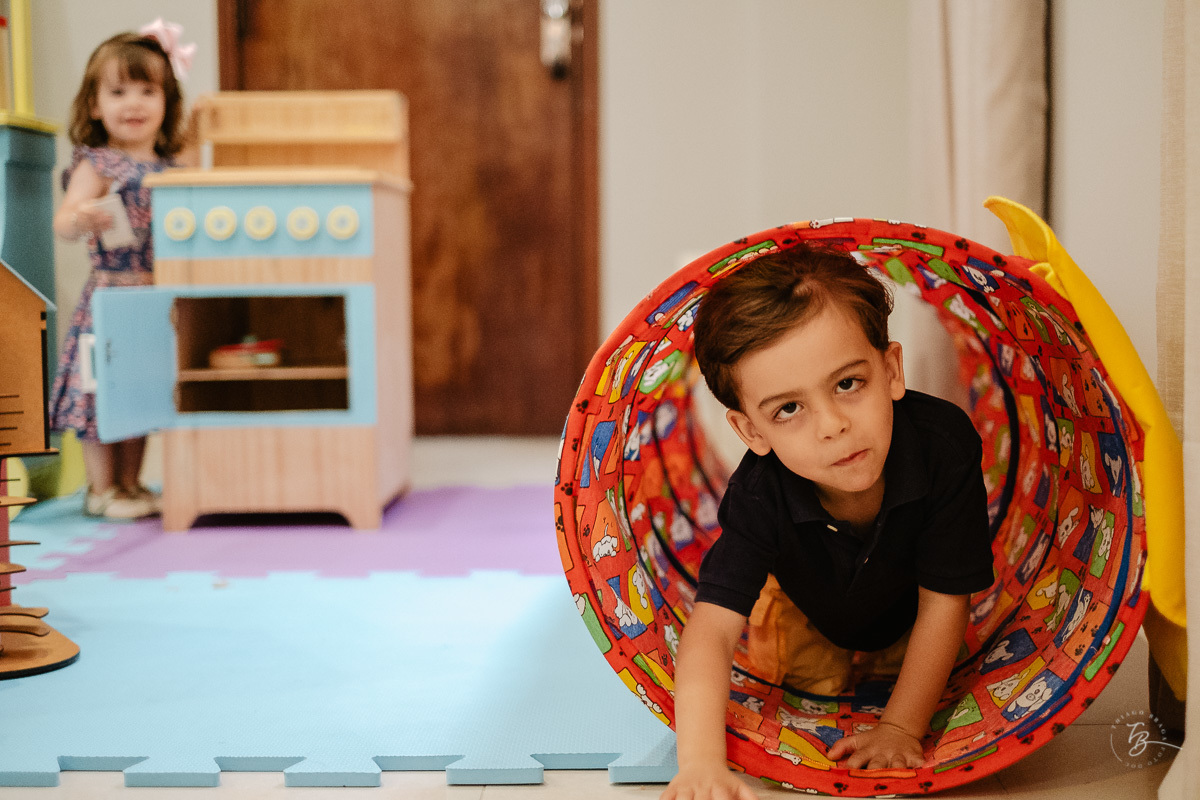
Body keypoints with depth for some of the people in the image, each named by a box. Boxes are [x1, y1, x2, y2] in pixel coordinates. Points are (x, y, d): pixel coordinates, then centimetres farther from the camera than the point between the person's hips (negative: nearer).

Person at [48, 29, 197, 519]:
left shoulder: (172, 168, 9)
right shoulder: (96, 165, -8)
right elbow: (63, 223, -20)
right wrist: (81, 218, -40)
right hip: (111, 295, -5)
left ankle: (130, 484, 24)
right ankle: (101, 489, 11)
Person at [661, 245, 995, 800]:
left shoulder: (944, 446, -43)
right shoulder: (760, 497, -42)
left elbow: (942, 604, -32)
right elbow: (711, 629, -52)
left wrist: (901, 728, -33)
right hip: (812, 612, 0)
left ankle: (881, 663, 26)